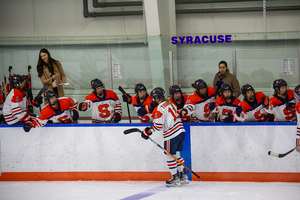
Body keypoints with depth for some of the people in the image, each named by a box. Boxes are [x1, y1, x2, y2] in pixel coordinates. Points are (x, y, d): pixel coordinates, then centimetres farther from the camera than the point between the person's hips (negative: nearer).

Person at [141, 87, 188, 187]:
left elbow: (158, 125, -16)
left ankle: (175, 178, 6)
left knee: (170, 156, 3)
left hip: (171, 135, -9)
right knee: (176, 154, 20)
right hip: (180, 132, 9)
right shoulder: (170, 104, 12)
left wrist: (148, 132, -2)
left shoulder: (159, 109, -14)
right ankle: (183, 175, 23)